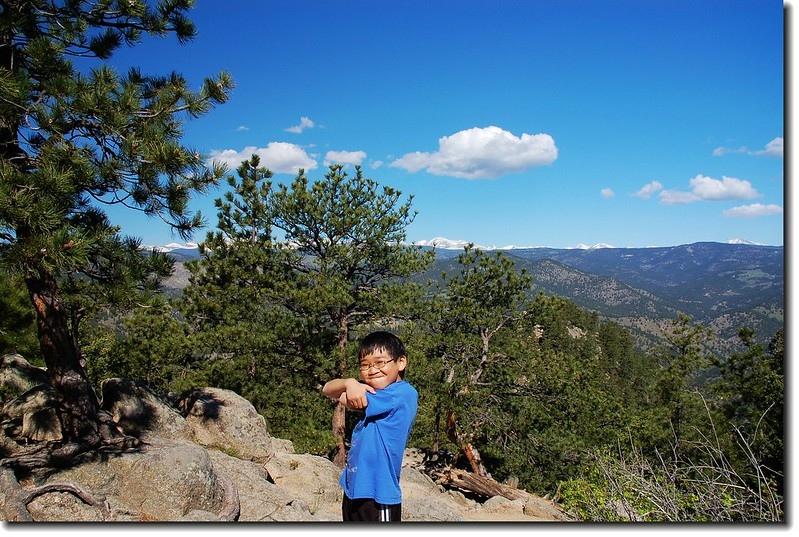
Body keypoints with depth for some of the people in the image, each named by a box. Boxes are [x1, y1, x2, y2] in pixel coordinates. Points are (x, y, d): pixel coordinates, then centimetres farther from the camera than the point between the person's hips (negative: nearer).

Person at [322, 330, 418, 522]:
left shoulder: (403, 393, -18)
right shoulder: (371, 391, 7)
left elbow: (346, 400, -18)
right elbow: (327, 390, -1)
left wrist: (351, 385, 4)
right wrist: (349, 383, -21)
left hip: (378, 496, -8)